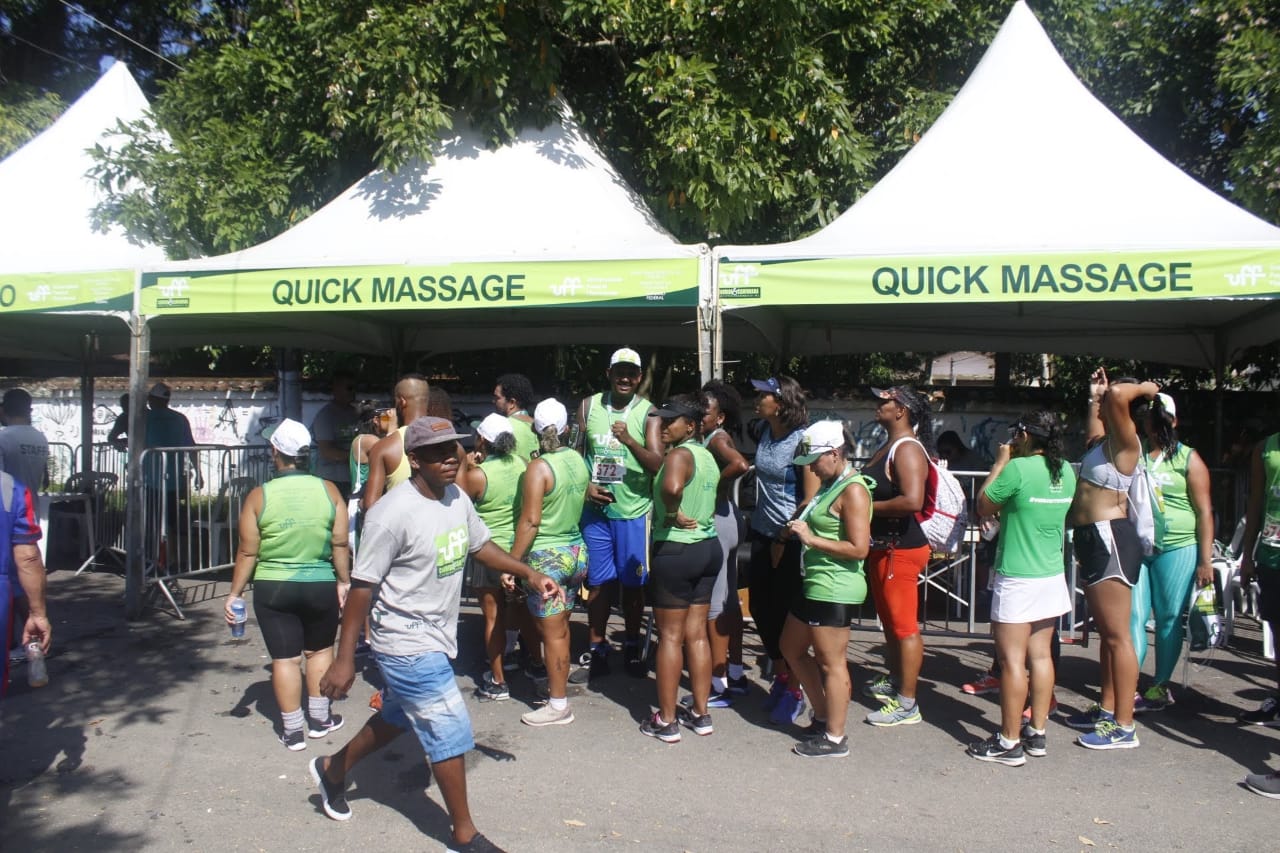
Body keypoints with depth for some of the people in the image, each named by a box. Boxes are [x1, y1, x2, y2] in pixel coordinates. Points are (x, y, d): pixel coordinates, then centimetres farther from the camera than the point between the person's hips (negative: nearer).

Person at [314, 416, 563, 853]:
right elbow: (362, 586, -21)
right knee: (450, 734, -2)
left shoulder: (457, 498, 0)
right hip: (407, 644, -9)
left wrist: (530, 574, 7)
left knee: (396, 717, 26)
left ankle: (332, 769, 50)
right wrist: (344, 659, -19)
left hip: (438, 637, 9)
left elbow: (481, 544, 17)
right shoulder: (394, 513, -24)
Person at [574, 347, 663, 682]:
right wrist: (585, 486, -8)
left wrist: (629, 440, -28)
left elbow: (657, 464, -12)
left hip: (634, 511, -2)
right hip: (595, 509, 2)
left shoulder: (648, 413, -5)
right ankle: (597, 651, 21)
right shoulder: (589, 406, 3)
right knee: (598, 583, 8)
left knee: (633, 583, 9)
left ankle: (632, 647, 27)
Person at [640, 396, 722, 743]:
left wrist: (674, 514, -22)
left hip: (676, 551, -8)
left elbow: (671, 487, -37)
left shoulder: (678, 454, -17)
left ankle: (666, 721, 11)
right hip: (708, 547, 8)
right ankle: (700, 714, 22)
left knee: (670, 636, 2)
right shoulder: (707, 455, 11)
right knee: (697, 634, 14)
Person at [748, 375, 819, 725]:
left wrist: (784, 539, -13)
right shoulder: (764, 433, 5)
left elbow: (811, 499, -17)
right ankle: (780, 676, 31)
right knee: (760, 607, 12)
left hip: (792, 539, -7)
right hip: (762, 533, 7)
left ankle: (795, 689, 17)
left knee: (785, 614, 0)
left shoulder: (803, 440, -16)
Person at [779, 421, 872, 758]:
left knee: (831, 662, 0)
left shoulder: (852, 490, -16)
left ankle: (834, 738, 13)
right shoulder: (831, 485, 13)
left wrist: (812, 539, -19)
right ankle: (822, 716, 32)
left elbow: (859, 548, -22)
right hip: (816, 585, 11)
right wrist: (800, 529, 9)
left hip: (835, 589, -11)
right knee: (792, 649, 20)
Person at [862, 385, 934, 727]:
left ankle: (907, 704, 3)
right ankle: (895, 682, 38)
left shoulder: (907, 449, -18)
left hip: (900, 549, -11)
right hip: (882, 547, 11)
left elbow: (912, 500, -31)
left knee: (904, 626, -4)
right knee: (889, 620, 22)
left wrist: (868, 506, -20)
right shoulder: (888, 447, 13)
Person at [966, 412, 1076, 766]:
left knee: (1012, 659, -2)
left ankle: (1009, 743, 3)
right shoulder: (1066, 471, 5)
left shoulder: (1017, 469, -17)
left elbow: (983, 507, -5)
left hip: (1017, 580, -7)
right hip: (1052, 577, 8)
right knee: (1040, 655, 14)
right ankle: (1037, 733, 22)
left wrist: (1000, 463, 2)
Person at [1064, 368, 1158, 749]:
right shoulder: (1105, 441, 13)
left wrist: (1144, 388, -12)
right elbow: (1091, 434, 39)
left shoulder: (1125, 442, -13)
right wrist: (1094, 396, 34)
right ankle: (1107, 709, 28)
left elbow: (1117, 393, -31)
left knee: (1117, 635, -5)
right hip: (1094, 538, 10)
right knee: (1106, 632, 17)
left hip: (1109, 538, -10)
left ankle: (1124, 727, 1)